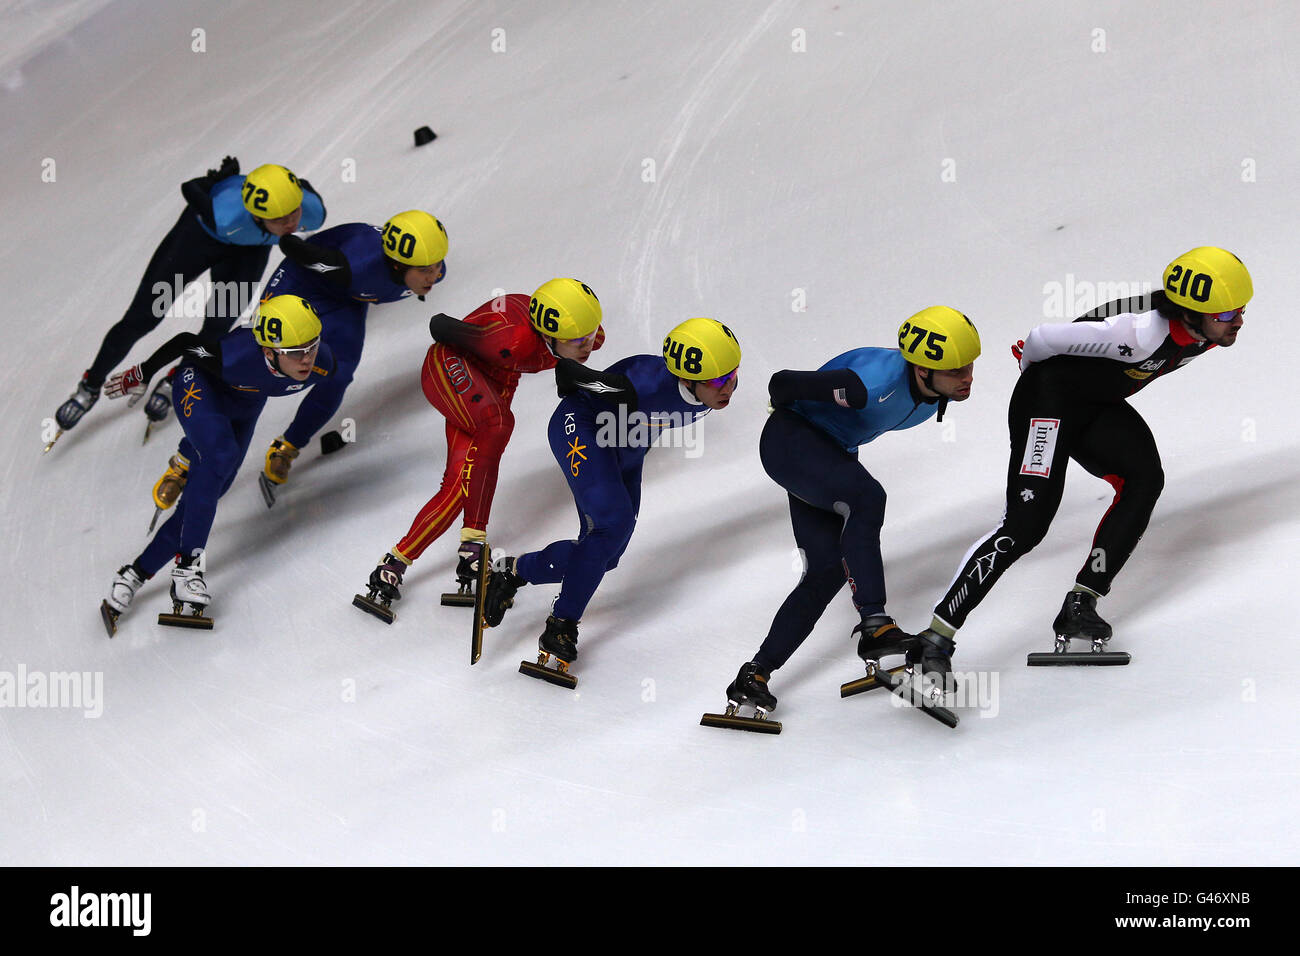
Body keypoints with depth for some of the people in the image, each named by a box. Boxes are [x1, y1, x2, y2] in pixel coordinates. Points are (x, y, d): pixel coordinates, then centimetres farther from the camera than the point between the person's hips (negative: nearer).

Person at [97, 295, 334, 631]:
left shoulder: (322, 363, -30)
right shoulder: (238, 356, -42)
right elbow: (184, 343, -23)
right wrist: (141, 374, -8)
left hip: (244, 406, 5)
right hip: (200, 386, -5)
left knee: (206, 493, 0)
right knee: (221, 456, -32)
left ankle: (136, 573, 11)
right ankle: (187, 566, -32)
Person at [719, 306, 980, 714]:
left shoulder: (945, 390, -11)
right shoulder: (877, 383, -36)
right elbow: (783, 383, -23)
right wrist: (788, 416, -1)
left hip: (834, 452, 9)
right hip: (790, 442, -9)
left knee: (829, 569, -3)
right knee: (866, 498, -33)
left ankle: (756, 674, 2)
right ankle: (874, 624, -35)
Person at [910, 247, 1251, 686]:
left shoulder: (1203, 333, -8)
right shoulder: (1142, 333, -33)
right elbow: (1042, 339, -25)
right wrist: (1039, 379, -3)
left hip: (1098, 407, 8)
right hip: (1049, 399, -8)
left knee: (1144, 479, -18)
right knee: (1026, 522, -19)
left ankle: (1080, 605, -11)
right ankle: (935, 639, -17)